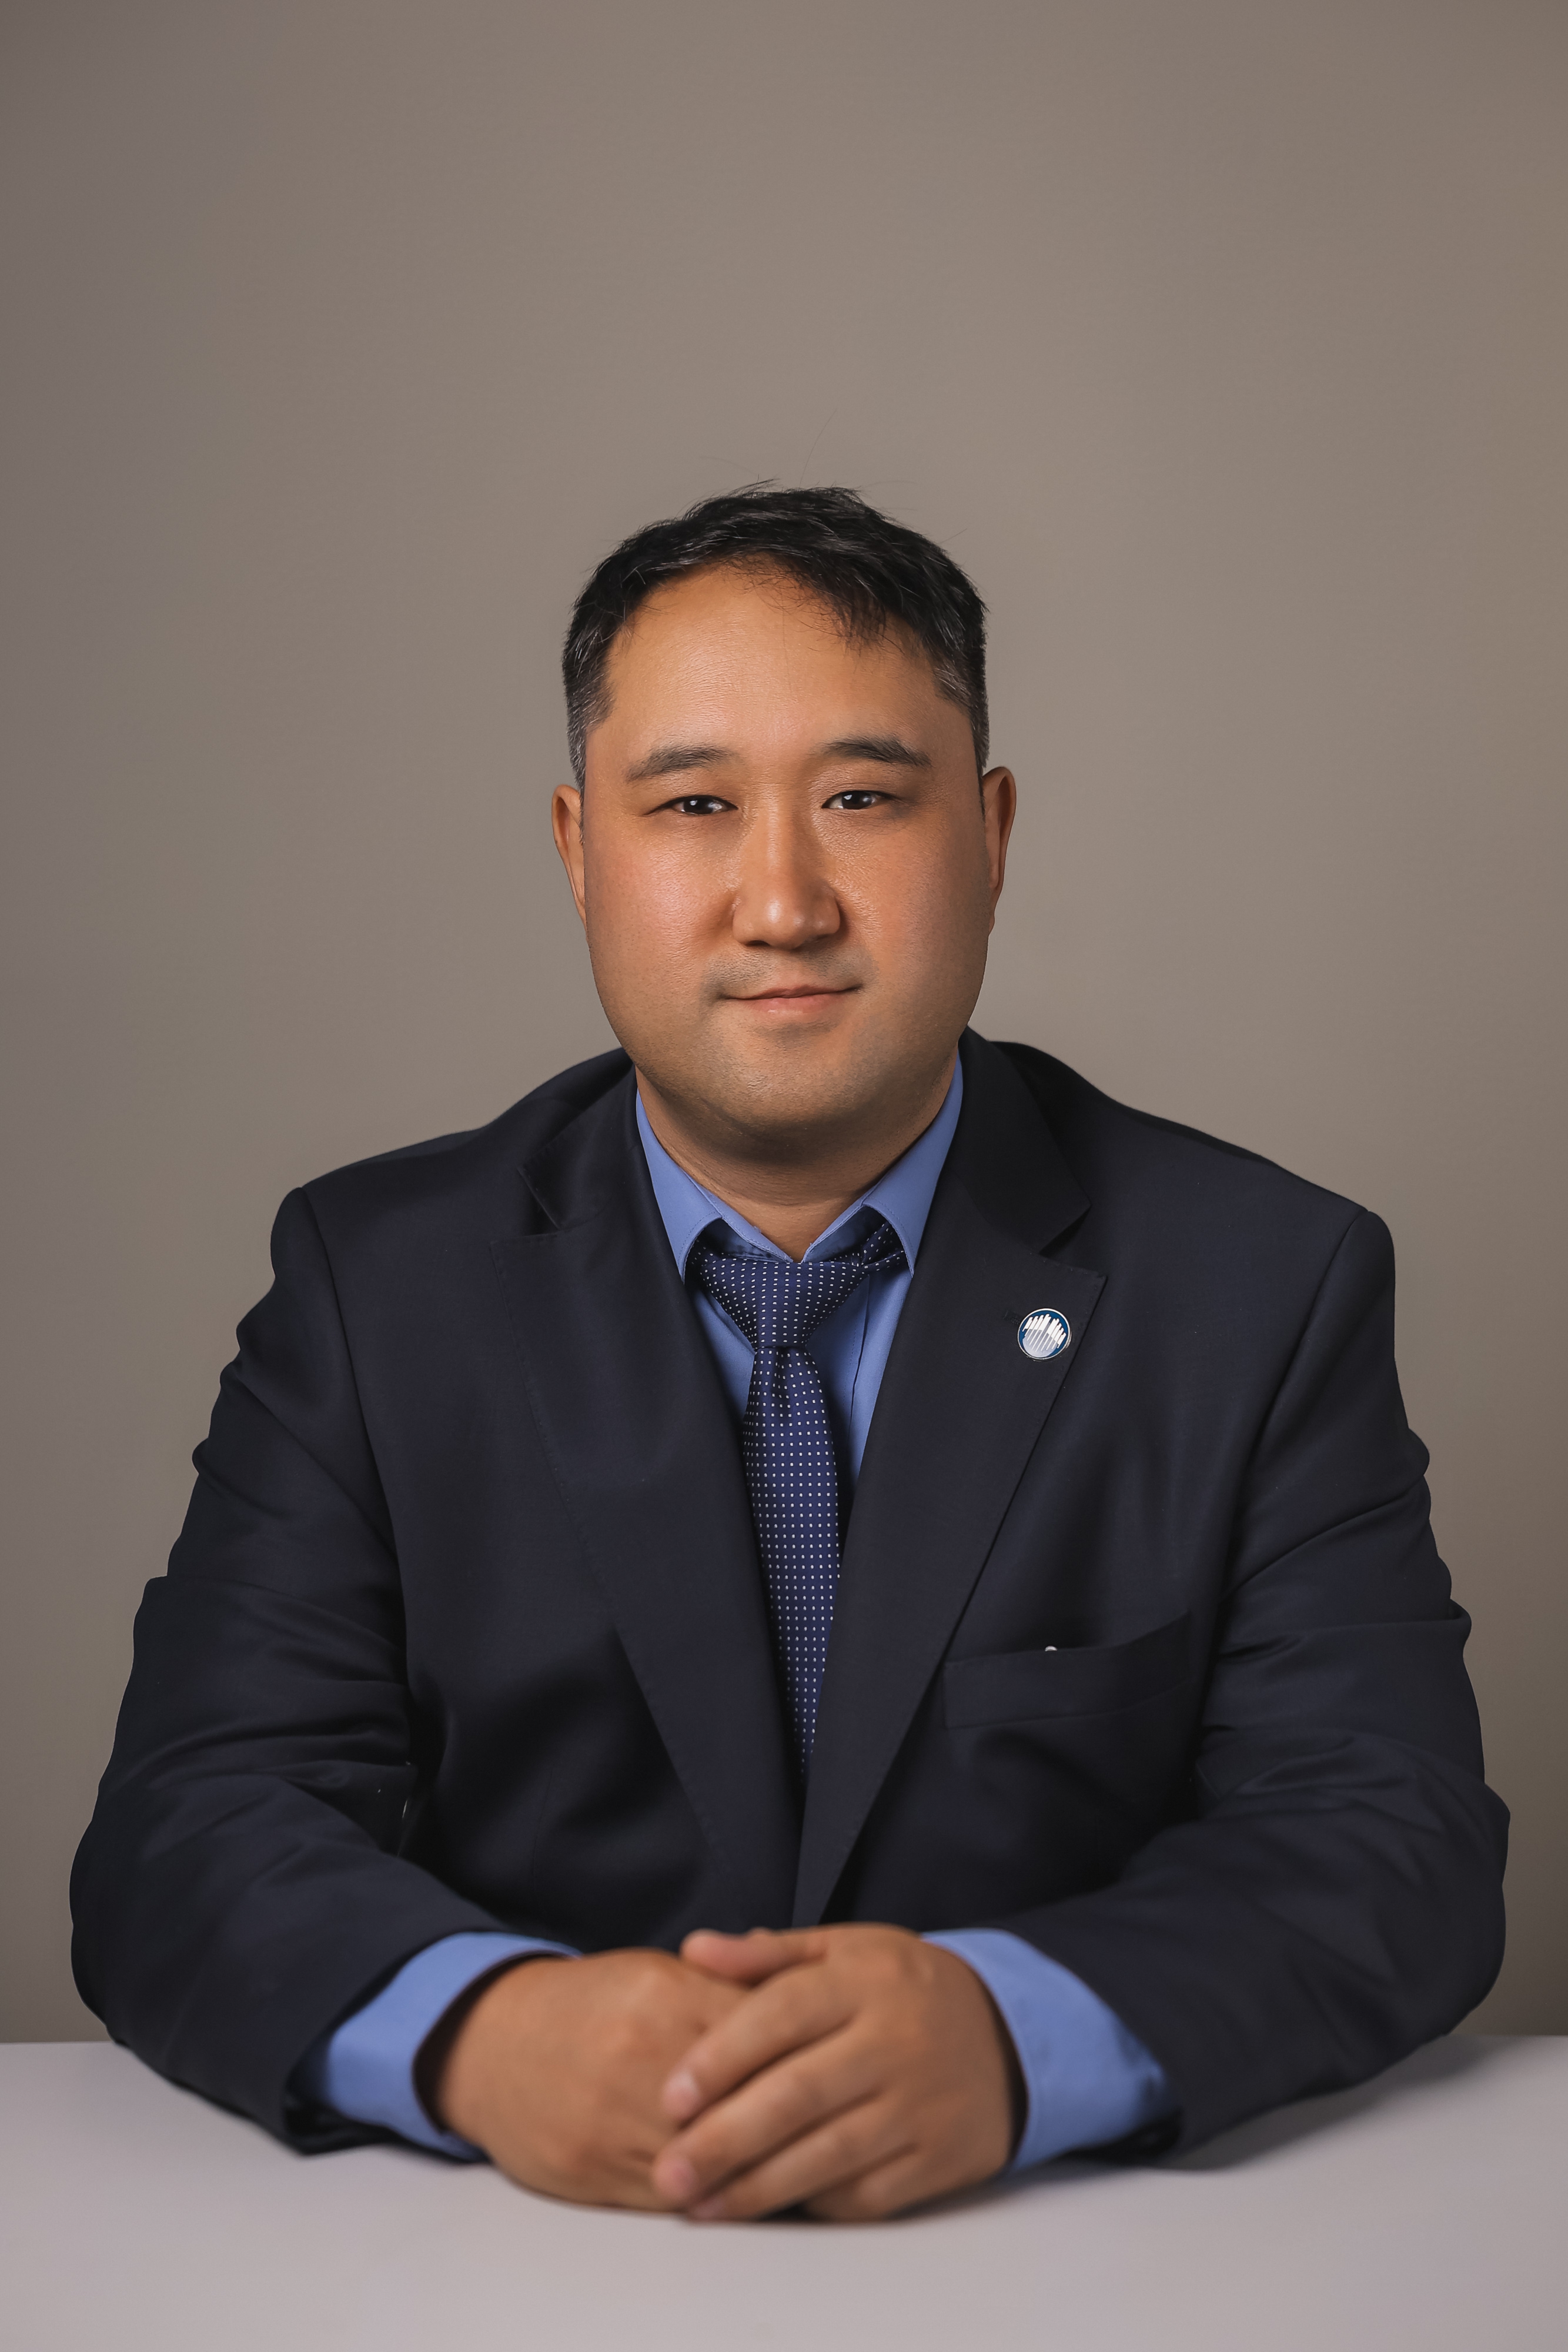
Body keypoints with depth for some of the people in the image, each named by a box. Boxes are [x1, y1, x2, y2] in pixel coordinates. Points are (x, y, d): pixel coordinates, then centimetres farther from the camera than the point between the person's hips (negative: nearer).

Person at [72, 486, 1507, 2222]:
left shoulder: (1268, 1283, 0)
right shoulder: (376, 1282, 3)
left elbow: (1392, 1840, -7)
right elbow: (188, 1836, -5)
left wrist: (1014, 2030, -26)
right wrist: (477, 2027, -26)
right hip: (526, 2261, 1)